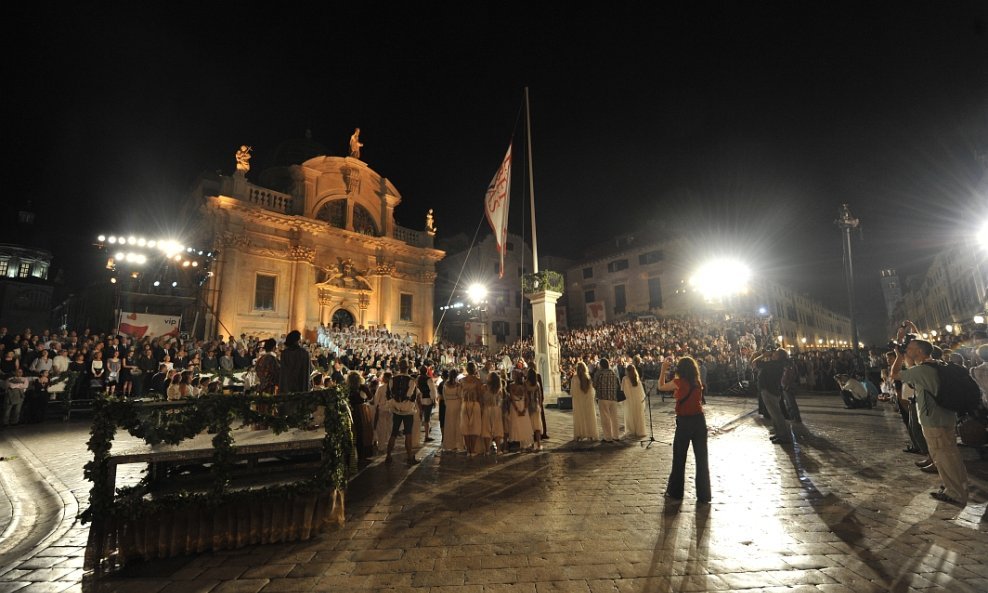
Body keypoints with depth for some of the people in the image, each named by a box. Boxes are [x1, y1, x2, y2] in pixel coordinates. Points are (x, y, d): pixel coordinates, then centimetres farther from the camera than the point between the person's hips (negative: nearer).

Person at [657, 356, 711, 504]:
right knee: (701, 458, 11)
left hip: (684, 422, -4)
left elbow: (661, 387, 2)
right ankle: (704, 495, 17)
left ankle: (675, 492, 23)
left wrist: (664, 369, 8)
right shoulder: (698, 382, 2)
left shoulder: (679, 382, -12)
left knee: (679, 459, 11)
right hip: (699, 420, 4)